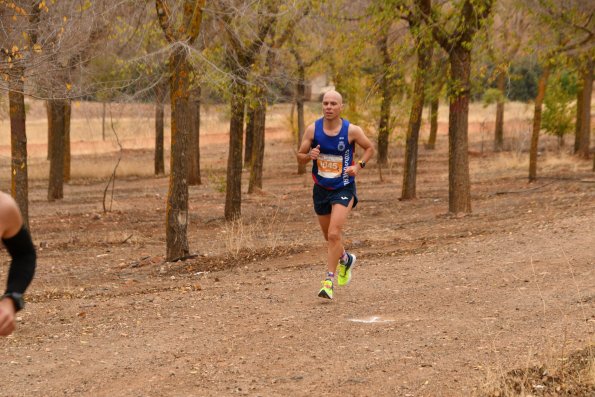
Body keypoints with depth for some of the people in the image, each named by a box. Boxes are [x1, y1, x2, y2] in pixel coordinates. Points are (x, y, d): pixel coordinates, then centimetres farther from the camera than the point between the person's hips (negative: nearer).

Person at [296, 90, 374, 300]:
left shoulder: (352, 130, -11)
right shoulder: (312, 129, -6)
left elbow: (369, 148, 6)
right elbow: (300, 156, 2)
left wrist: (359, 166, -10)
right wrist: (309, 155, -21)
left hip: (343, 189, -4)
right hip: (321, 189, 4)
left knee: (334, 234, -18)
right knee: (330, 237, 17)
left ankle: (329, 281, -12)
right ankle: (346, 260, 48)